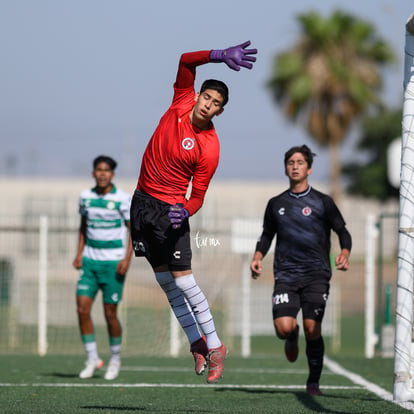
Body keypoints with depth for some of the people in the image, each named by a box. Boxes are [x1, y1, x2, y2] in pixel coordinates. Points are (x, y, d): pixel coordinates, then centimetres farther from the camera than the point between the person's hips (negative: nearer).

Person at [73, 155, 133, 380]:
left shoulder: (122, 199, -7)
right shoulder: (85, 197, 6)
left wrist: (127, 258, -14)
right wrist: (79, 253, 9)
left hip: (113, 262, -4)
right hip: (90, 260, 4)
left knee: (110, 313, -1)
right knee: (82, 309, -8)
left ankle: (115, 359, 19)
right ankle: (92, 359, 4)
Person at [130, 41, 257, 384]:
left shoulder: (209, 148, -16)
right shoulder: (181, 104, -4)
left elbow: (199, 195, -12)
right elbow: (186, 61, -7)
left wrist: (186, 211, -32)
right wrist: (220, 55, -20)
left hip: (170, 208, -5)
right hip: (142, 200, 5)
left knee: (183, 279, -10)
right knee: (165, 279, 8)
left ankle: (214, 346, -1)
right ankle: (196, 342, 17)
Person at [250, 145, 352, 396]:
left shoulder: (322, 202, 5)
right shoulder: (276, 204, 13)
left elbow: (342, 231, 7)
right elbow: (267, 235, 23)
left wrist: (344, 254, -13)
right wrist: (258, 257, 5)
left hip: (316, 274, -2)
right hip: (286, 275, 2)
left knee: (312, 328, -11)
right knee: (283, 327, -14)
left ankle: (313, 382, 4)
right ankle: (292, 338, 25)